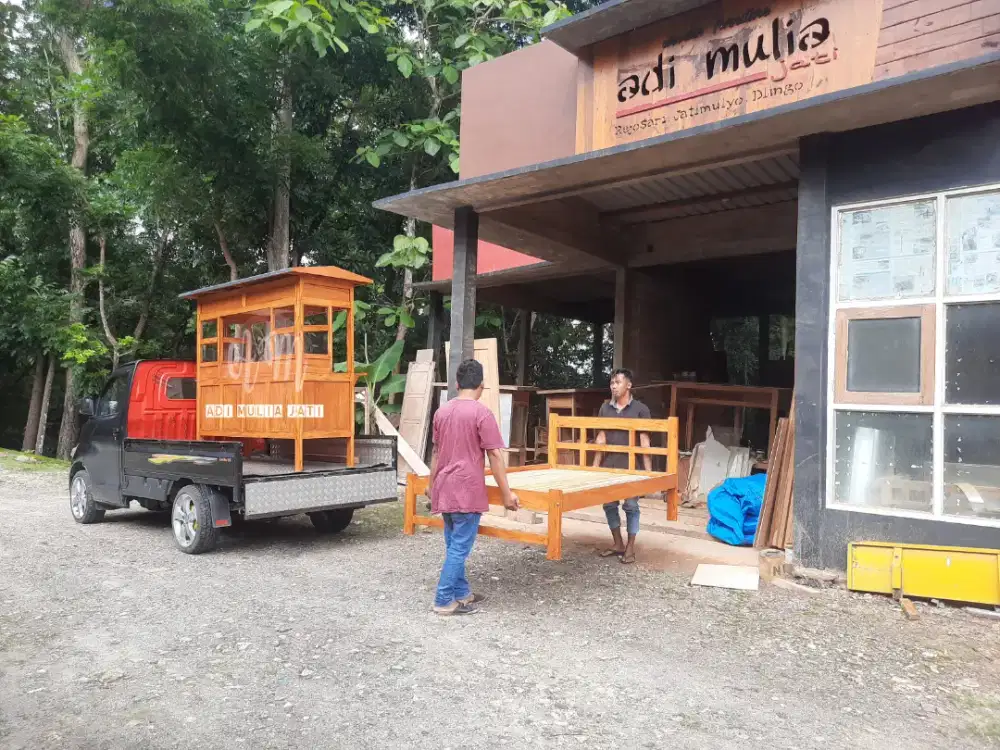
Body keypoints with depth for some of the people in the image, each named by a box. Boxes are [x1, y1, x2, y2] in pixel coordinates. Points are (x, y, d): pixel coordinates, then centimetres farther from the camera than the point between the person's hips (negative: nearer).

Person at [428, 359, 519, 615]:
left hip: (444, 488, 7)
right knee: (460, 547, 1)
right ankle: (444, 601, 6)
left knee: (453, 545, 16)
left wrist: (432, 485, 28)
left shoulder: (442, 411, 8)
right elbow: (495, 455, -12)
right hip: (467, 490, -7)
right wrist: (506, 493, -7)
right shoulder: (481, 413, -12)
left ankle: (461, 593, 26)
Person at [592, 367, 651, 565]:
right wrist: (595, 465, 6)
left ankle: (630, 548, 14)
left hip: (631, 467, -4)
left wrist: (648, 470, -9)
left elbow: (644, 442, -5)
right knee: (609, 505, 9)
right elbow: (601, 439, 9)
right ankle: (618, 544, 23)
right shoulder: (605, 408, 6)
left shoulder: (640, 409, -5)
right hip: (609, 466, 4)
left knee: (631, 506, 3)